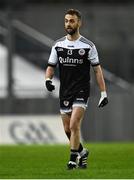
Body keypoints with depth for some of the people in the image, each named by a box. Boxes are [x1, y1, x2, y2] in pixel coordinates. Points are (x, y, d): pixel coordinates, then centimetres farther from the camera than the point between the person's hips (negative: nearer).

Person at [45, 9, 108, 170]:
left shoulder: (88, 46, -4)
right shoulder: (58, 45, 6)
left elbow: (97, 70, 0)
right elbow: (51, 67, 10)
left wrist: (103, 93, -5)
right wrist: (48, 80, -12)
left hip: (81, 91, -4)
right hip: (64, 93, 4)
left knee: (74, 125, -17)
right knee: (68, 130, 9)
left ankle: (73, 159, -6)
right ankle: (82, 152, 33)